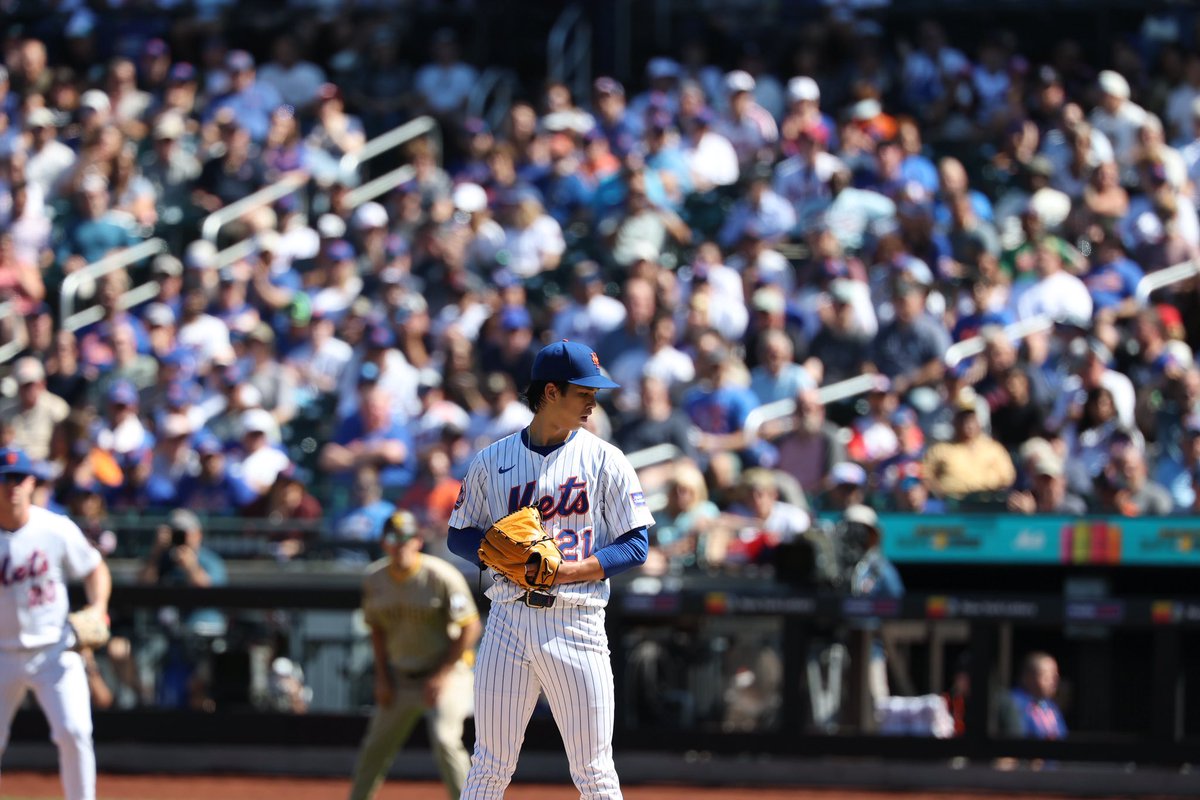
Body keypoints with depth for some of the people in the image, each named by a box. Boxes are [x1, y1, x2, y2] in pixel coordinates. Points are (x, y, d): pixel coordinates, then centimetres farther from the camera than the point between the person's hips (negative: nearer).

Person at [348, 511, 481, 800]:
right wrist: (382, 676, 6)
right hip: (400, 676, 6)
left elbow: (470, 628, -14)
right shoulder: (374, 578, 0)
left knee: (444, 739, -23)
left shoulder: (442, 577, -17)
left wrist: (442, 676, -16)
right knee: (375, 746, 10)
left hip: (446, 672, -6)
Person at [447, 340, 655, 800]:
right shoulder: (492, 461, 8)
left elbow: (636, 545, 1)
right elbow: (459, 535, 14)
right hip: (509, 619, 1)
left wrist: (568, 570, -14)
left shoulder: (605, 461, 3)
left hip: (577, 622, -1)